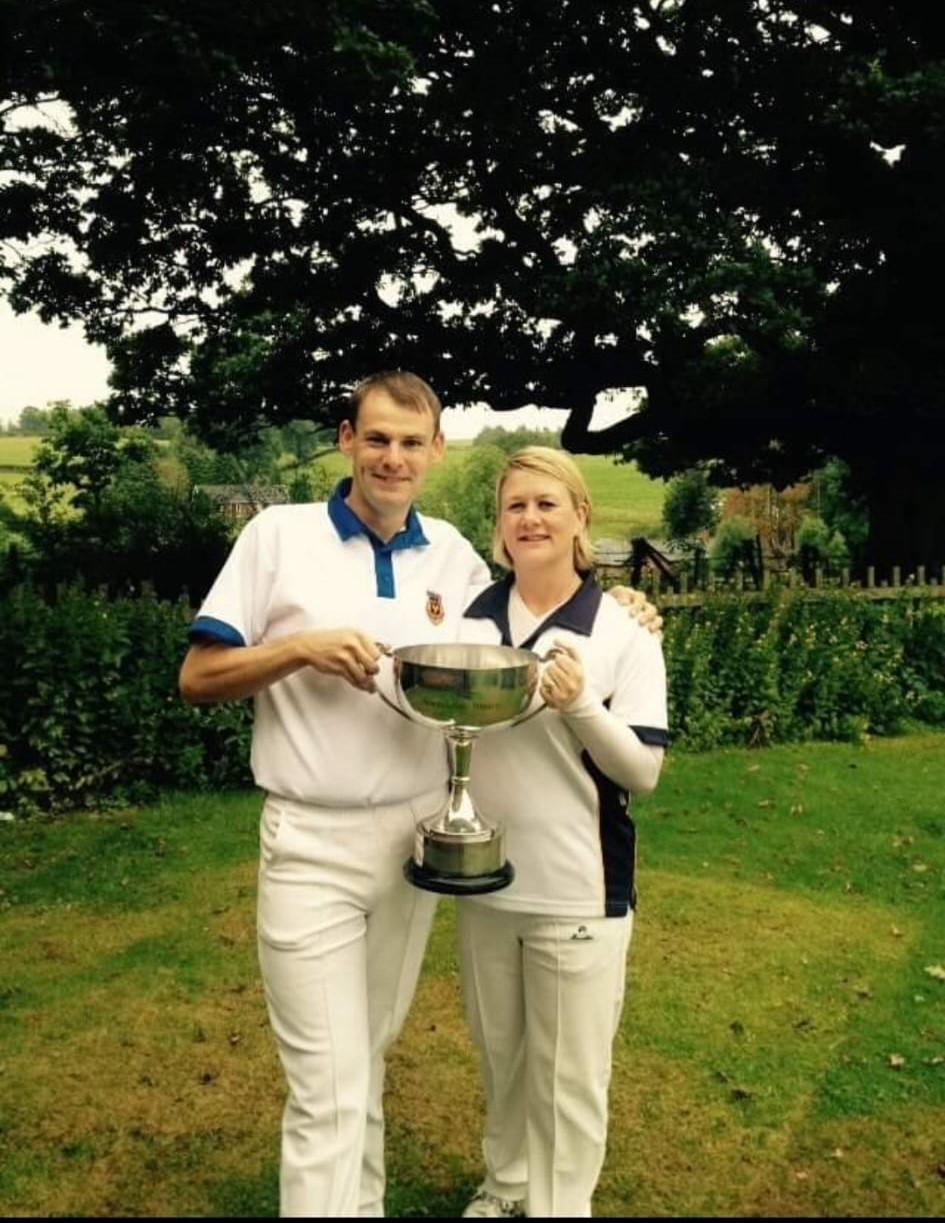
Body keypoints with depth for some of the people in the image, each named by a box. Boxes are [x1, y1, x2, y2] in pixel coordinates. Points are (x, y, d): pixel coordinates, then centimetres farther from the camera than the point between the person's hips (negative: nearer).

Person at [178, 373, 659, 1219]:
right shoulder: (279, 534, -5)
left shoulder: (453, 555, 5)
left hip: (419, 833, 4)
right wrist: (302, 648, -20)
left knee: (369, 1060, 21)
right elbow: (198, 677, -4)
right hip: (313, 844, -3)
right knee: (329, 1087, 1)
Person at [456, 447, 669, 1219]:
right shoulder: (471, 617, 3)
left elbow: (643, 770, -11)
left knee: (569, 1073, 9)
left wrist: (580, 704, -26)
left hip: (578, 890, -4)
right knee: (500, 1055, 21)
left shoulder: (623, 630, -9)